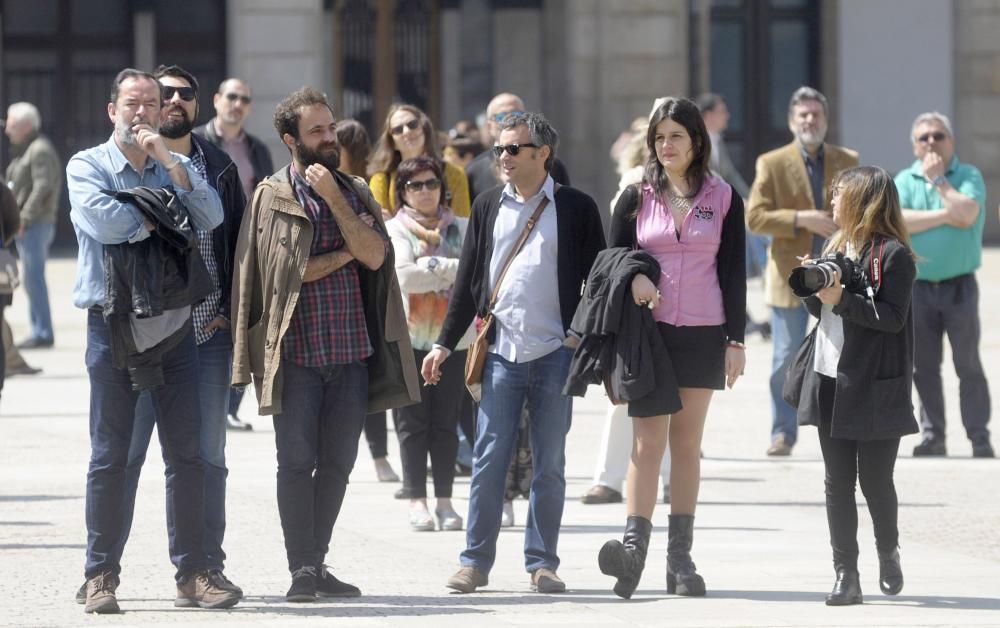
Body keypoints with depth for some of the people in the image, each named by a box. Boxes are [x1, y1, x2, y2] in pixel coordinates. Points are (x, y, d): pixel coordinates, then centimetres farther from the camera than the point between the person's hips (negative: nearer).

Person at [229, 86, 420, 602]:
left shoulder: (355, 192, 13)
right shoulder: (271, 196, -1)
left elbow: (375, 256, -4)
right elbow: (283, 271, -11)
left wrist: (333, 197, -9)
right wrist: (343, 255, -4)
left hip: (352, 348, 4)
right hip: (296, 351, -4)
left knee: (338, 463, 7)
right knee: (297, 460, -4)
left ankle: (317, 565, 16)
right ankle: (301, 569, -1)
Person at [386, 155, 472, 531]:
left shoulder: (461, 229, 12)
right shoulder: (395, 230, 4)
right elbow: (402, 275, -13)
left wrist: (429, 268, -12)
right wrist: (452, 270, -9)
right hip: (410, 339, -2)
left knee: (446, 421, 2)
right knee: (413, 422, -1)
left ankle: (444, 501, 6)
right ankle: (417, 501, 2)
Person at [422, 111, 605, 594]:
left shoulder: (575, 209, 2)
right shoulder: (488, 206, 10)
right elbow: (468, 282, 14)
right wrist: (444, 344, 8)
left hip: (556, 354, -2)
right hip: (501, 353, 2)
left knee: (549, 465, 3)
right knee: (489, 460, 0)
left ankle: (542, 562, 10)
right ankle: (475, 561, 6)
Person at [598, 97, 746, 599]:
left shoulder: (723, 199, 5)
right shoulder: (636, 198, 6)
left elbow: (734, 273, 5)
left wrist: (735, 340, 1)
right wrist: (632, 277, -10)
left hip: (703, 334, 0)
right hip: (649, 331, 0)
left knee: (686, 444, 5)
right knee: (648, 441, -11)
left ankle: (680, 558, 8)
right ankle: (634, 544, -19)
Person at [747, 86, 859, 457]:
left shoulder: (847, 162, 8)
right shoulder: (772, 164, 1)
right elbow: (755, 217, -6)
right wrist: (801, 220, -18)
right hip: (790, 276, -2)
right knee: (786, 360, 0)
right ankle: (783, 433, 8)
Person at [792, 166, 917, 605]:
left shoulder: (893, 254, -11)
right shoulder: (837, 247, 13)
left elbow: (892, 317, -18)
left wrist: (841, 299, -23)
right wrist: (814, 289, -2)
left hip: (876, 387, -7)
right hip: (832, 382, 7)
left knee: (875, 480, 3)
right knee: (838, 482, 4)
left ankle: (888, 553, 28)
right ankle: (846, 575, 6)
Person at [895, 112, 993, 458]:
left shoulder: (969, 176, 1)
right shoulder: (905, 180, 8)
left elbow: (966, 215, -17)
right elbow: (895, 221, -10)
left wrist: (938, 179, -9)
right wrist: (945, 216, -14)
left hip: (959, 285, -3)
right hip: (918, 285, 3)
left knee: (968, 363, -4)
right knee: (924, 366, 6)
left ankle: (979, 437, -2)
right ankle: (933, 435, 13)